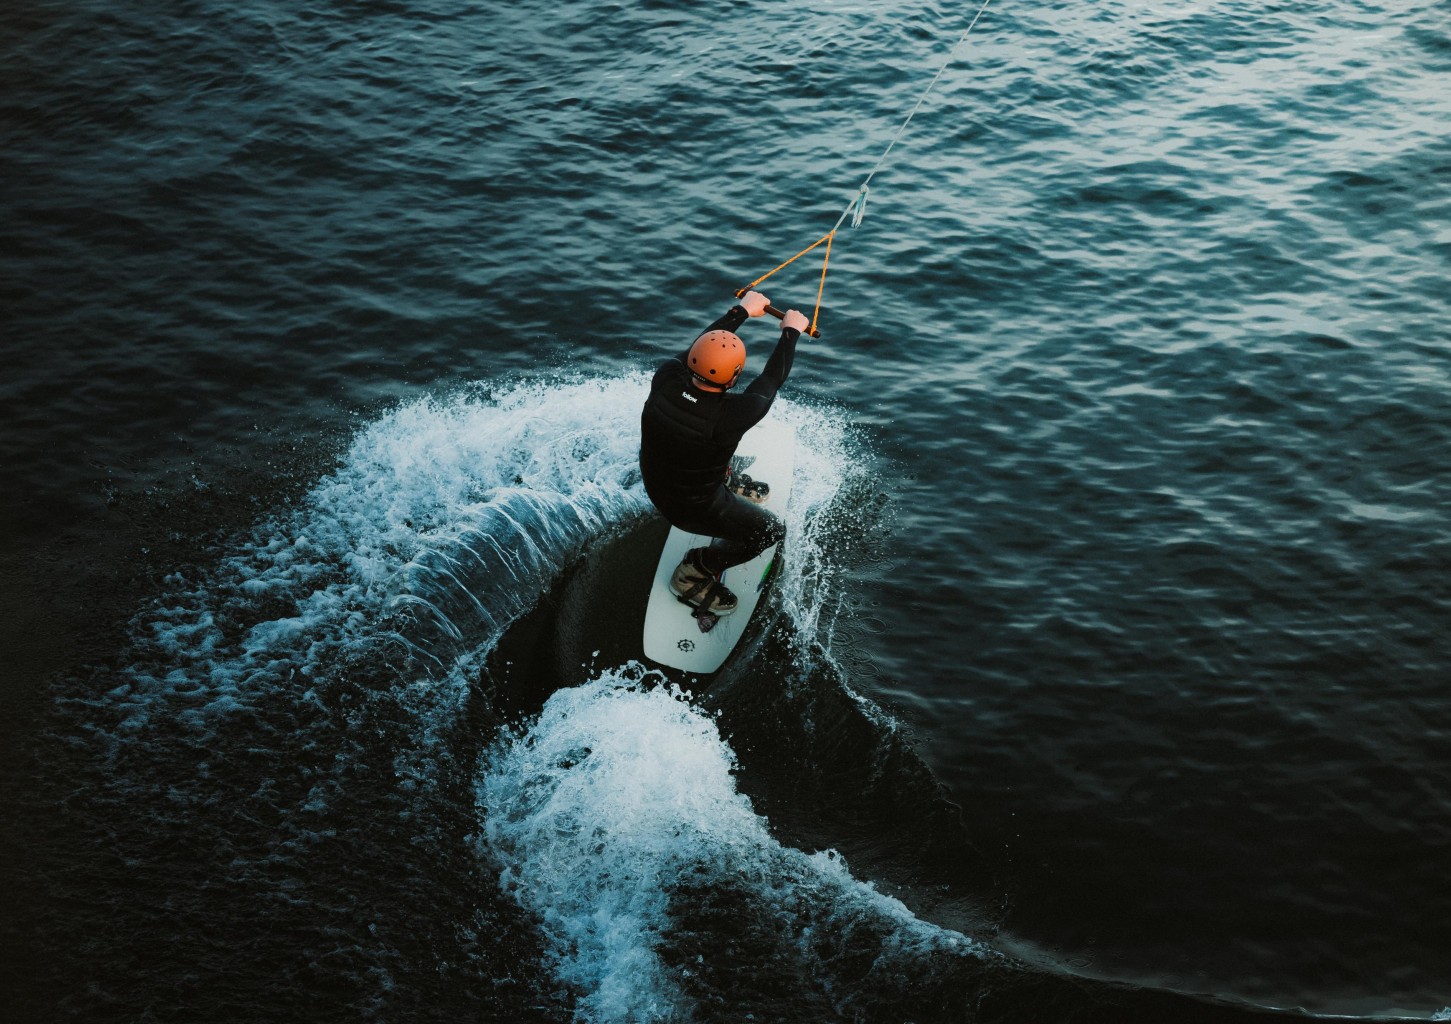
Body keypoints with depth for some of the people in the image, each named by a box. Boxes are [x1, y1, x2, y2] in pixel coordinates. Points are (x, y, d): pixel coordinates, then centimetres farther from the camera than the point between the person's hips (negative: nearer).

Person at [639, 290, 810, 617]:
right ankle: (697, 571, 17)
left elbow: (705, 342, -6)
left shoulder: (665, 378, -26)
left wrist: (741, 310, 8)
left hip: (654, 480, 6)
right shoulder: (732, 415, -36)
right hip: (692, 508, -6)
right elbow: (771, 380, -17)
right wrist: (791, 331, 0)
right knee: (771, 529, 15)